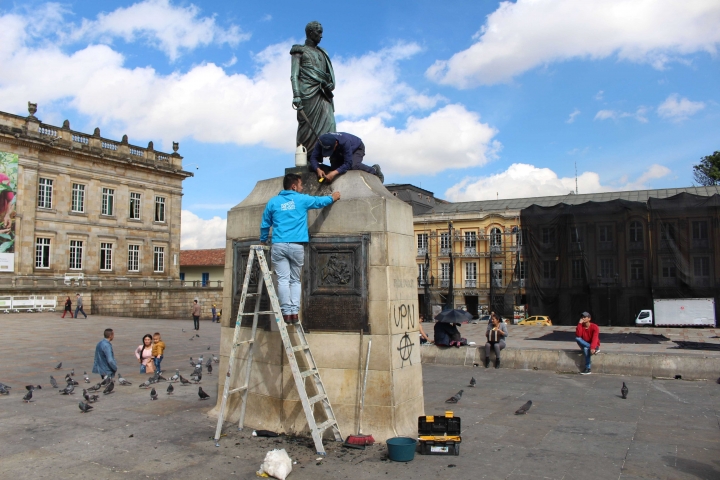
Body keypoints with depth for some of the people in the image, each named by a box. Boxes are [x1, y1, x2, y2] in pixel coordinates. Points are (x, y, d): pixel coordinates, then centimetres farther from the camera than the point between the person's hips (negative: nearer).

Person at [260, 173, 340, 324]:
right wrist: (332, 197, 43)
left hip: (279, 246, 1)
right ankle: (294, 312, 0)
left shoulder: (273, 202, 10)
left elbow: (265, 225, 16)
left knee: (283, 280, -1)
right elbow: (320, 201, 24)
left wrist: (263, 241, 32)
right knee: (295, 280, 9)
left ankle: (287, 313, -7)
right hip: (297, 246, 0)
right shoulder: (302, 199, 7)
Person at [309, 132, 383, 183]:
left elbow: (348, 163, -45)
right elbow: (313, 158, -30)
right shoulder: (321, 142, -32)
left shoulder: (345, 142, -45)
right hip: (340, 152, 6)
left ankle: (374, 170, -8)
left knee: (353, 166, -33)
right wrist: (318, 169, -50)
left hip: (357, 148, -6)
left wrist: (335, 173, -57)